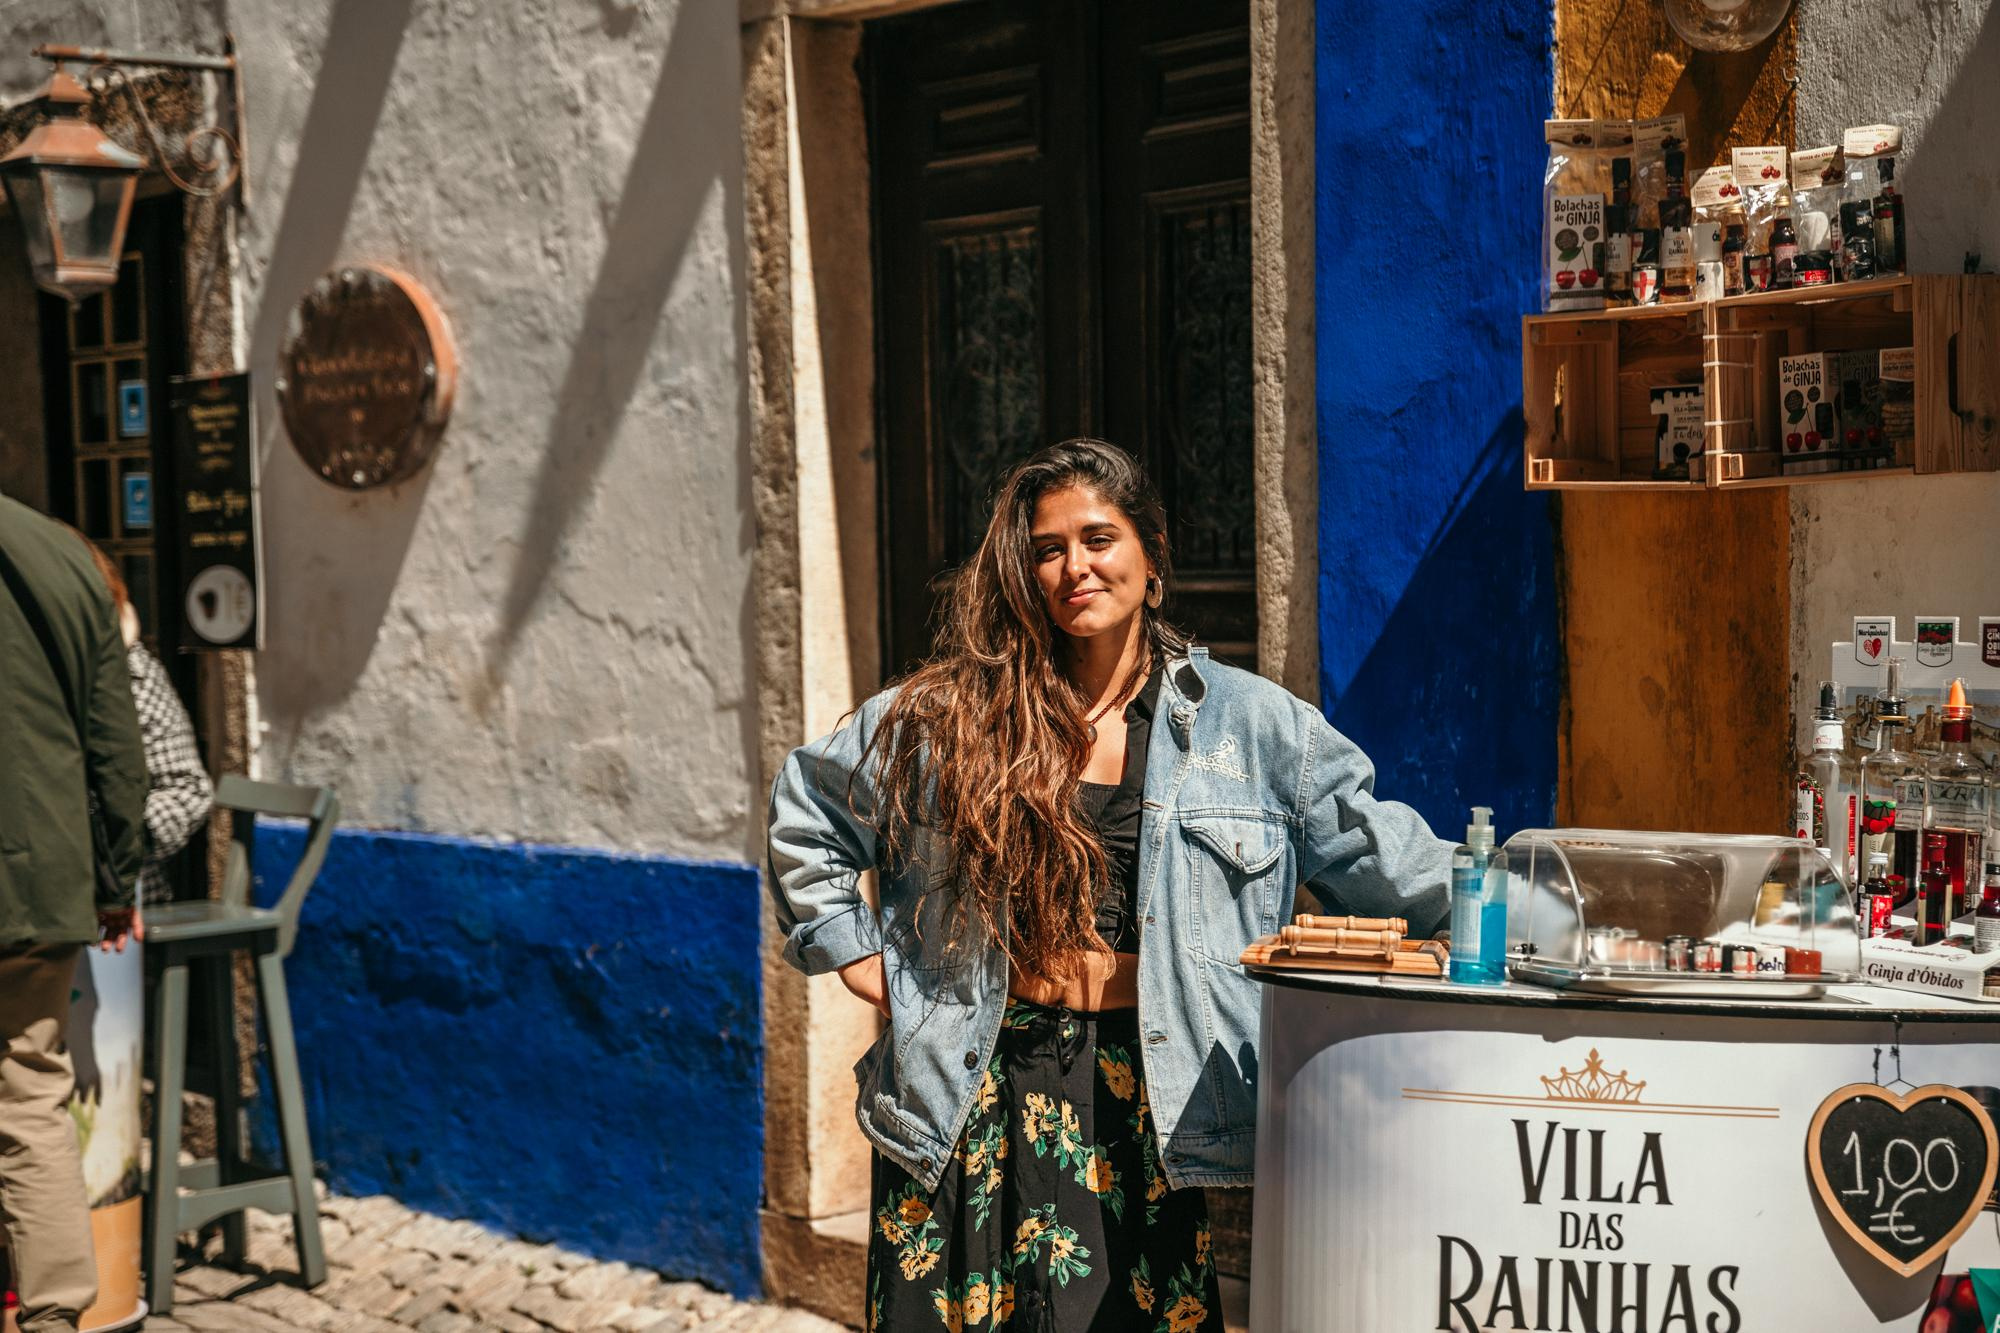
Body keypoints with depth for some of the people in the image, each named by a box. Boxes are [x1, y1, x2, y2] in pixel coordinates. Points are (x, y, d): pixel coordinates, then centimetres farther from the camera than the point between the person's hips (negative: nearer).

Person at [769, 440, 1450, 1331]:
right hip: (976, 1092, 1)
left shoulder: (1248, 724, 6)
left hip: (1143, 1090, 0)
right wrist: (853, 951, 10)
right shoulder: (943, 718, 5)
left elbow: (1377, 852, 7)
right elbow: (805, 812, 18)